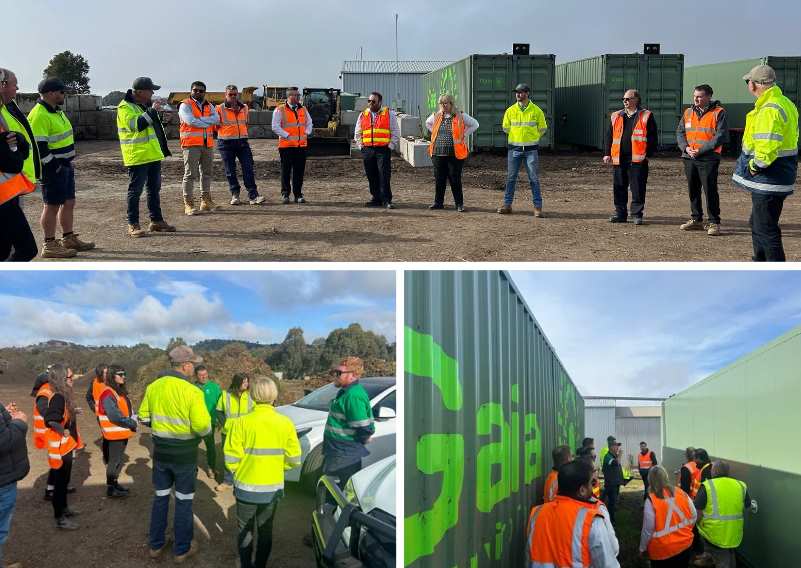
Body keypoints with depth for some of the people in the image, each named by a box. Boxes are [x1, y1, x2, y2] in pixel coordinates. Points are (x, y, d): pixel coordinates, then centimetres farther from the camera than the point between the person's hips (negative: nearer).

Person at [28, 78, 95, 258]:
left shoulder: (55, 111, 15)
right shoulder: (39, 116, -18)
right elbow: (39, 146, -22)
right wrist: (54, 166, -20)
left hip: (65, 165, 10)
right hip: (53, 168, -10)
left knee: (69, 203, 16)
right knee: (52, 205, -5)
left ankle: (68, 238, 28)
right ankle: (49, 246, 1)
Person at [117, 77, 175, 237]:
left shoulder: (145, 105, 16)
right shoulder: (125, 107, -12)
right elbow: (136, 124, -28)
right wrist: (151, 111, -24)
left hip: (153, 154, 9)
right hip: (137, 156, -9)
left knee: (154, 189, 14)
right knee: (135, 190, -3)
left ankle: (156, 220, 23)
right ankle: (133, 225, 2)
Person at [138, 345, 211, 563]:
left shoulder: (153, 387, -3)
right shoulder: (192, 391, -20)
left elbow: (144, 418, 4)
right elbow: (202, 427, -22)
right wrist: (204, 430, -1)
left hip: (161, 452, 5)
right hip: (185, 454, -5)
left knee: (160, 498, 19)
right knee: (183, 501, 9)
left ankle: (156, 545, 29)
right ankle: (182, 550, 19)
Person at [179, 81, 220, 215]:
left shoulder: (209, 106, 15)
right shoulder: (185, 105, -2)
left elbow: (216, 119, -3)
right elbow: (190, 121, -17)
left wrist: (199, 120, -14)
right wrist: (208, 122, -7)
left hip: (207, 144, 6)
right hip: (191, 145, -6)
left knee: (206, 173, 12)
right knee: (190, 174, -7)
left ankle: (205, 201, 21)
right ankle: (188, 203, -7)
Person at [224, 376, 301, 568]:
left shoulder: (242, 422, -15)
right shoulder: (285, 423, -9)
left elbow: (231, 458, -14)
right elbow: (294, 459, -5)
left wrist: (239, 473, 6)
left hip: (247, 487, -2)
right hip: (273, 488, 2)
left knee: (245, 532, 15)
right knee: (266, 532, 18)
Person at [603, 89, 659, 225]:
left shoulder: (646, 116, 3)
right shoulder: (616, 117, 15)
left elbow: (653, 137, 0)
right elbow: (609, 136, 17)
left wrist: (648, 154, -8)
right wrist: (607, 153, 8)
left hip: (638, 159, -4)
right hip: (618, 159, 4)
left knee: (638, 188, -2)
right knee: (619, 187, 6)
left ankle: (637, 214, 5)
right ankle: (620, 213, 15)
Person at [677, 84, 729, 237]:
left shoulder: (719, 113, -4)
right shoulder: (688, 112, 14)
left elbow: (721, 136, -11)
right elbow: (680, 132, 13)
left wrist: (701, 150, -15)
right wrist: (686, 148, -5)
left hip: (708, 159, -6)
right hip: (689, 158, 6)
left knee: (710, 190, -6)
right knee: (693, 190, 12)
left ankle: (714, 222, 1)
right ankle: (696, 220, 23)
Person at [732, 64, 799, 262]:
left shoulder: (769, 110, -22)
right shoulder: (785, 103, 13)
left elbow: (767, 146, -32)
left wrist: (756, 165, -15)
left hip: (768, 179, -11)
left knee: (766, 229, -6)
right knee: (757, 223, 23)